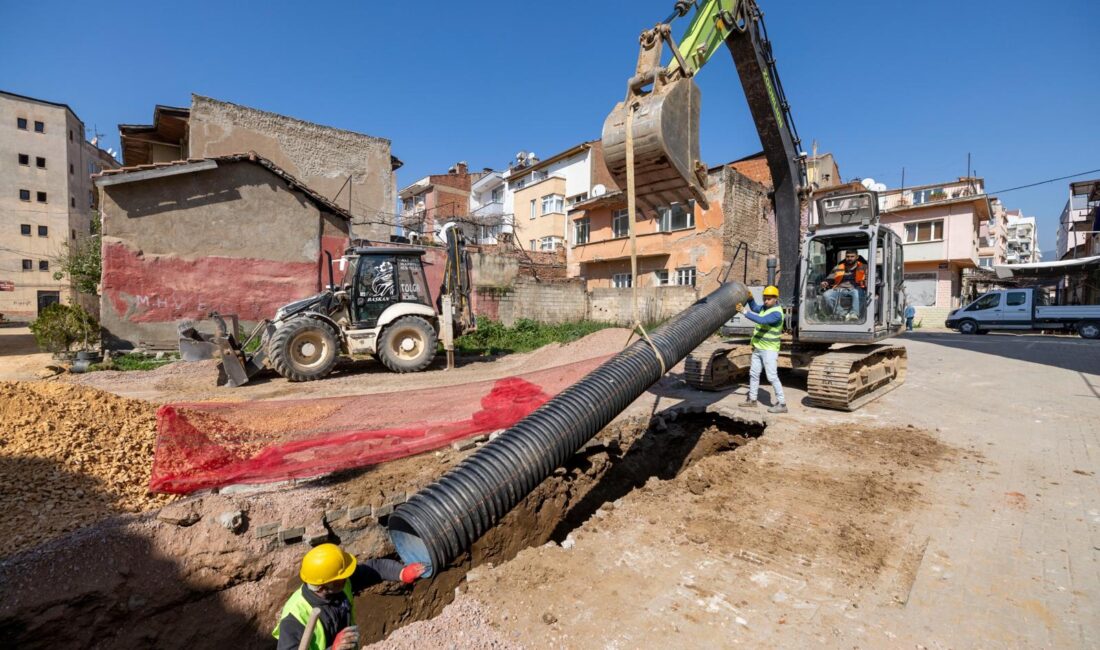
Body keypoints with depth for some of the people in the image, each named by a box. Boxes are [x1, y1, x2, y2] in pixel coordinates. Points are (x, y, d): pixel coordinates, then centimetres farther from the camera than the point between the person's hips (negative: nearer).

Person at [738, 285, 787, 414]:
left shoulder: (776, 313, -20)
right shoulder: (765, 307, 7)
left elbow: (762, 320, -35)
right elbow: (755, 308, 28)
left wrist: (745, 312, -35)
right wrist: (749, 298, 11)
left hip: (769, 350, -9)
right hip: (758, 348, 9)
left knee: (772, 377, -8)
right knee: (754, 373, 14)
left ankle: (782, 404, 0)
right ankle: (752, 400, 24)